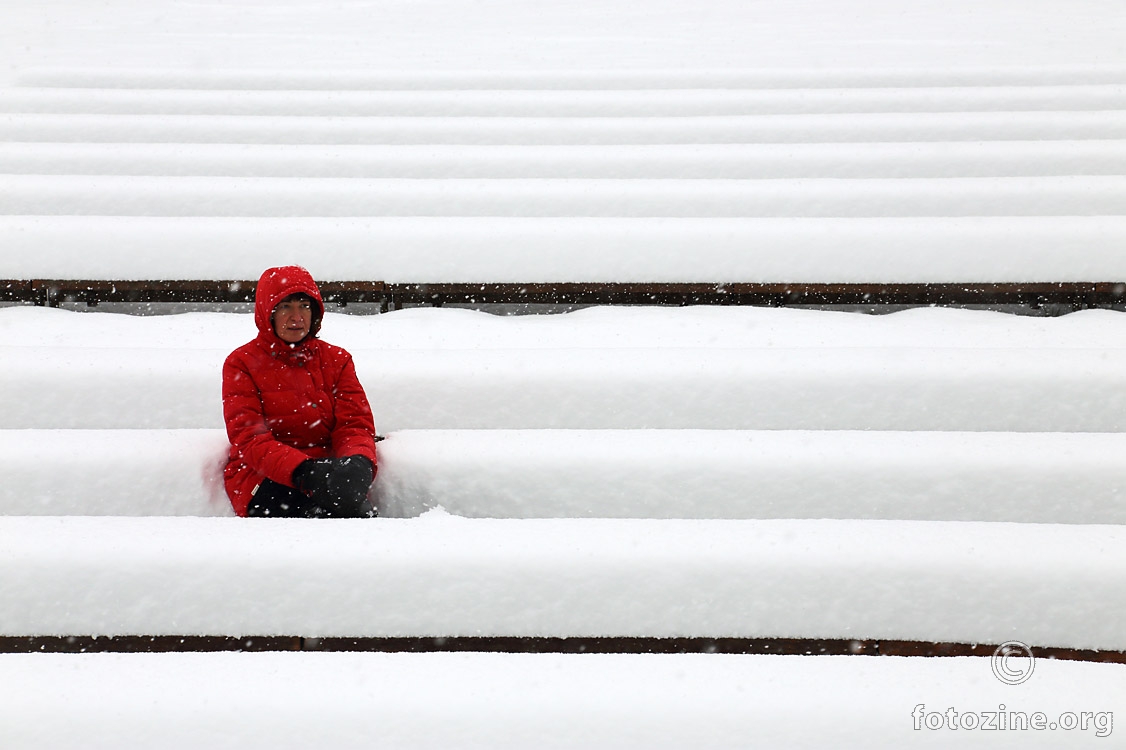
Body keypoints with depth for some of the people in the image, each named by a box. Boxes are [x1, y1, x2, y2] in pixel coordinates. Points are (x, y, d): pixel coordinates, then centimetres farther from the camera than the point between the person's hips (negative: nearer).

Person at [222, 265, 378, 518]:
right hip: (262, 479, -3)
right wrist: (304, 472, -27)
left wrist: (359, 463, -22)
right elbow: (249, 439, -8)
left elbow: (355, 424, 5)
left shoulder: (337, 359, 15)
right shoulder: (242, 364, 4)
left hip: (327, 471, 4)